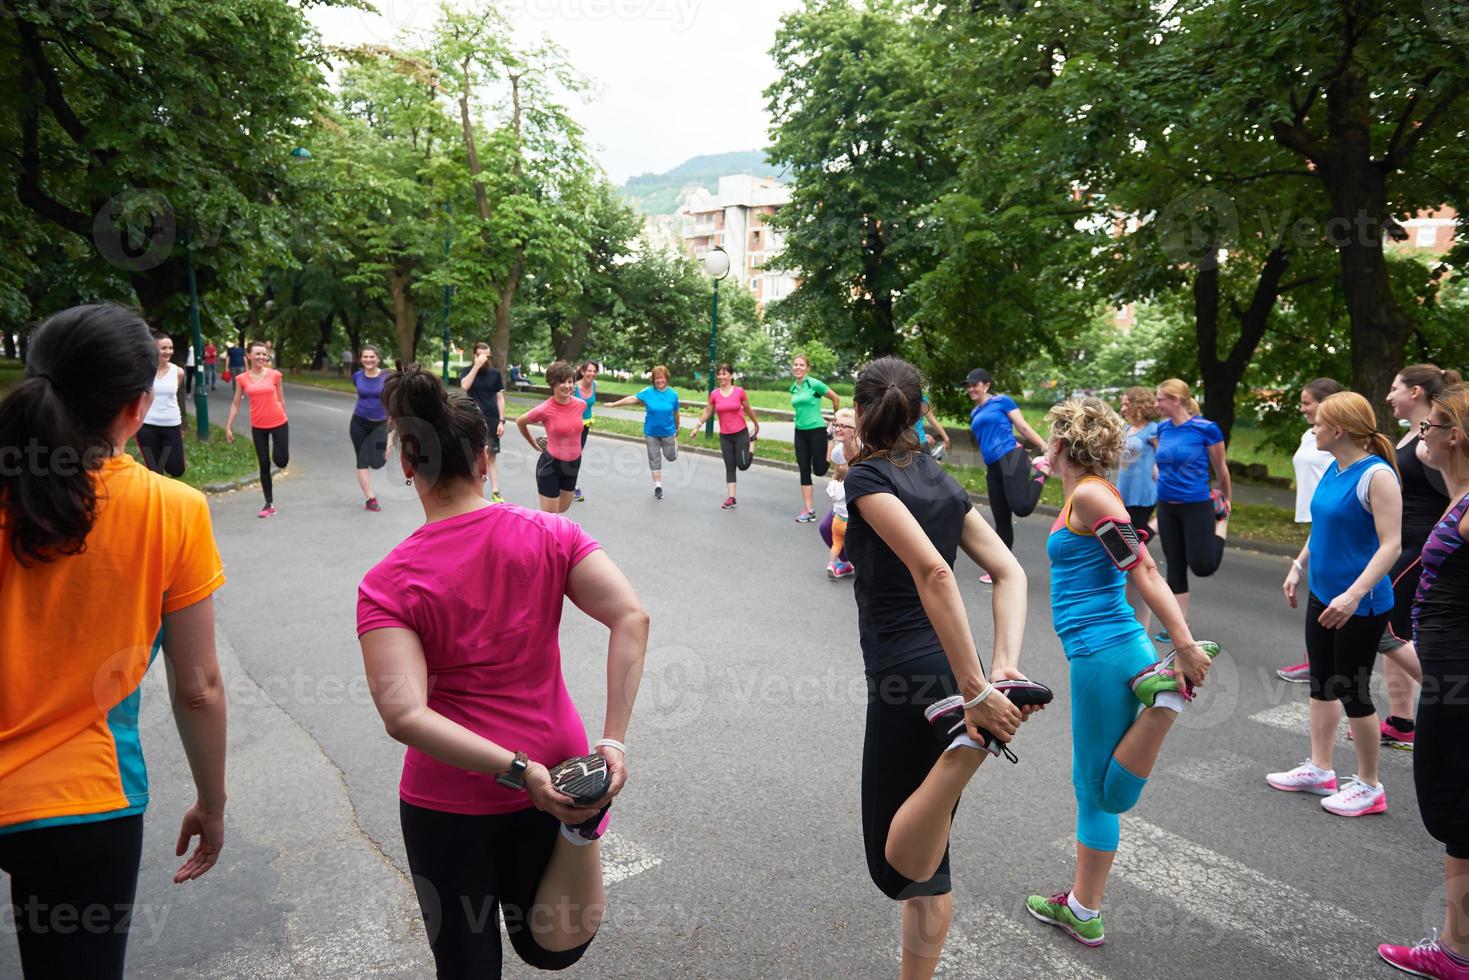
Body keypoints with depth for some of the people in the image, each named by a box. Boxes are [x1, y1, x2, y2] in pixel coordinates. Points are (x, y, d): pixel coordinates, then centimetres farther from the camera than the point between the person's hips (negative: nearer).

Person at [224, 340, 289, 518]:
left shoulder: (274, 375, -3)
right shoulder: (242, 379, -1)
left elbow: (281, 400, 6)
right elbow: (235, 404, 6)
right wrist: (228, 426, 3)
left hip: (279, 423, -1)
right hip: (258, 427, 1)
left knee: (281, 461, -4)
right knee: (264, 465, 4)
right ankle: (269, 505, 12)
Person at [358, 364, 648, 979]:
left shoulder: (385, 586, -13)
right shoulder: (549, 535, -8)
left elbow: (403, 715, -24)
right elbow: (631, 618, -19)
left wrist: (518, 769, -23)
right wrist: (613, 741, -19)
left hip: (448, 797, -2)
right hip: (554, 767, 2)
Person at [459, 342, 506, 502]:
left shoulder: (495, 373, 5)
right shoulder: (468, 371, 2)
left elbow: (500, 398, 5)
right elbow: (465, 386, -20)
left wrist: (501, 421, -2)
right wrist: (477, 366, -21)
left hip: (492, 421, 1)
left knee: (491, 457, 2)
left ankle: (495, 491, 1)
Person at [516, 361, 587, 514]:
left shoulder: (581, 404, -7)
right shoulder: (544, 409, -21)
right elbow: (520, 422, -2)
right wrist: (534, 444, 6)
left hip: (574, 463, 5)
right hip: (551, 464, -5)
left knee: (563, 508, 23)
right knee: (550, 516, -1)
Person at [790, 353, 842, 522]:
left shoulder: (814, 384, -12)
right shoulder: (793, 388, 6)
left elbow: (836, 398, -4)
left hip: (816, 431, -6)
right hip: (800, 432, 6)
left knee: (819, 470, -4)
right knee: (804, 470, 3)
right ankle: (808, 510, 8)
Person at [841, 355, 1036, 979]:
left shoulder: (868, 476, -10)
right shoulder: (941, 480, 13)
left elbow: (933, 571, -25)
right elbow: (1010, 573, 5)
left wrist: (976, 690, -25)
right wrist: (1004, 668, -7)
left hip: (910, 677, -8)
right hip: (948, 674, 8)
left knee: (900, 863, 1)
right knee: (927, 863, 19)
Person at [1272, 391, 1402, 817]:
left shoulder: (1376, 475, -20)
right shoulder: (1333, 470, 5)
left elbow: (1391, 544, -24)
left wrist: (1354, 595, -31)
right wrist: (1298, 566, 18)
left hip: (1360, 605, -8)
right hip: (1322, 594, 8)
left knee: (1352, 691, 3)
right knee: (1322, 683, 16)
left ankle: (1368, 786, 20)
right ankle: (1319, 769, 31)